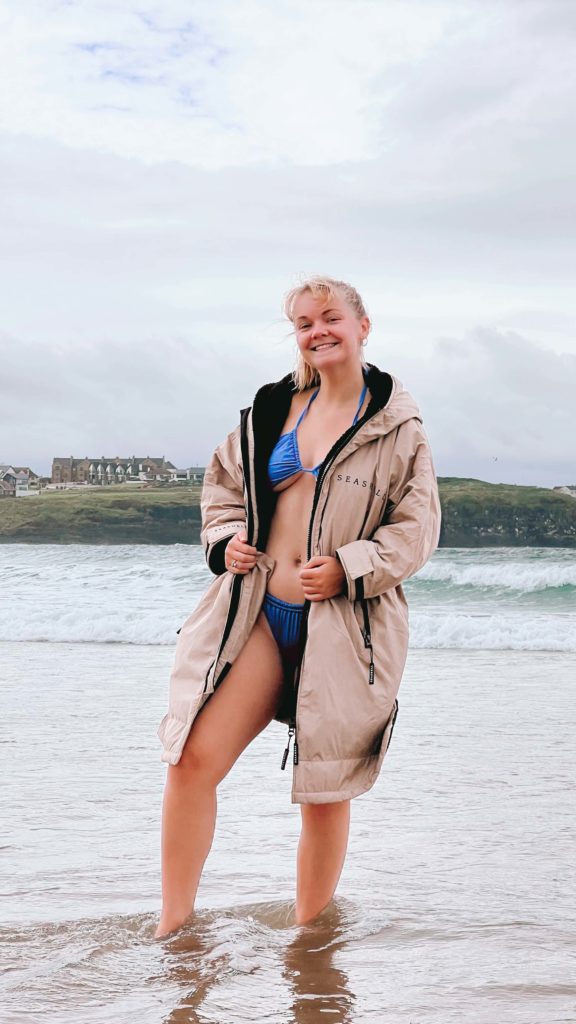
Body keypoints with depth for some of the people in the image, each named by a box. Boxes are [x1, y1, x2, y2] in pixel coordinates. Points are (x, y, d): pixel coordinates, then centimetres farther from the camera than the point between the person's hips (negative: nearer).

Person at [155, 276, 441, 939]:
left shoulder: (397, 427, -1)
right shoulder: (272, 409, 11)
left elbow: (417, 529, -3)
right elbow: (224, 480, 22)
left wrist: (349, 568, -15)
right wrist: (226, 536, 3)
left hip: (344, 627, -3)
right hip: (258, 612, 3)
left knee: (325, 790, 4)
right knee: (194, 758, -8)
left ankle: (307, 935, 23)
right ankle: (173, 929, 5)